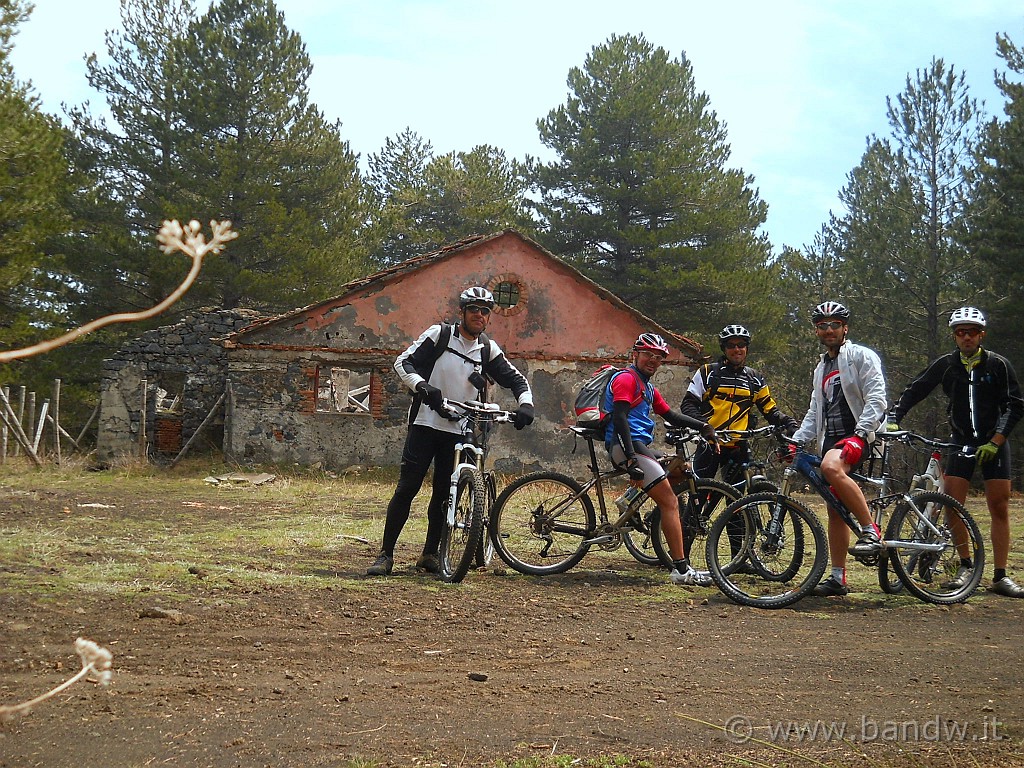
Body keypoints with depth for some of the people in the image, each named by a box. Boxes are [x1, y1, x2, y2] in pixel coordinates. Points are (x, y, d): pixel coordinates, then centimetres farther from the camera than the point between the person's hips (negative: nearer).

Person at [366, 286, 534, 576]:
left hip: (459, 431, 3)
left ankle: (430, 554, 17)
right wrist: (422, 386, -27)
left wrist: (525, 403, -11)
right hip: (425, 424, -3)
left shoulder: (488, 349, 6)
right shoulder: (439, 334, -4)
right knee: (406, 488, -7)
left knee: (444, 495, 5)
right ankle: (386, 555, -3)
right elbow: (403, 362, -8)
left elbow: (515, 379, 10)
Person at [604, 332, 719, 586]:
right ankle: (681, 570, -18)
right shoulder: (626, 379, -7)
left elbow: (670, 415, 26)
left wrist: (702, 426, 12)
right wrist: (631, 457, -27)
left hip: (640, 447, 10)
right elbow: (619, 418, -18)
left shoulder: (648, 387, 24)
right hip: (627, 446, -10)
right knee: (670, 501, -15)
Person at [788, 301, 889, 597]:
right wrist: (796, 440, 8)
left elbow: (876, 398, -12)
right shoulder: (821, 368, 23)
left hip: (859, 434, -8)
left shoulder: (861, 356, -1)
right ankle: (838, 579, 7)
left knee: (832, 467, -38)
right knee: (835, 509, 5)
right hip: (831, 439, 8)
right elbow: (815, 412, 24)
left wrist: (859, 434, -24)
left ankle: (871, 531, -30)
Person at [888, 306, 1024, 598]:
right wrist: (893, 420, -15)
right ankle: (966, 566, 7)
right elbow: (913, 391, 1)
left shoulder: (998, 364, -5)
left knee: (999, 507, -4)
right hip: (961, 441, 1)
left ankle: (1000, 576, 1)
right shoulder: (946, 365, 0)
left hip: (994, 443, -1)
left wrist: (994, 442, -14)